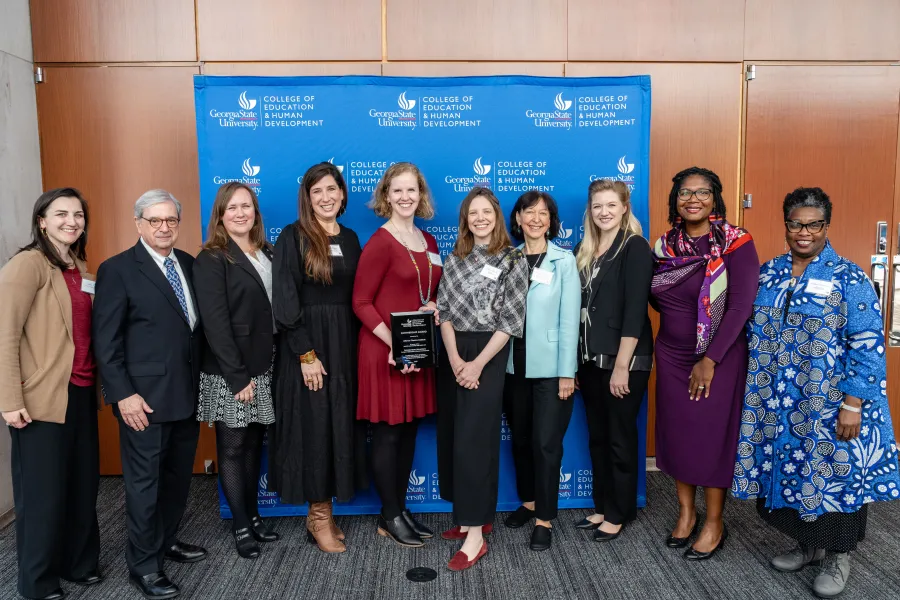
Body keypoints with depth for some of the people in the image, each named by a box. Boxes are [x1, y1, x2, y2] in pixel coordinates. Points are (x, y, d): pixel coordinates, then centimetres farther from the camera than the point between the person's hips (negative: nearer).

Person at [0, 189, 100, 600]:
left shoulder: (79, 267, 13)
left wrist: (94, 382, 8)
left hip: (81, 393, 7)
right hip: (43, 398, -7)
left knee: (83, 483, 13)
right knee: (43, 490, 6)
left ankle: (79, 563, 32)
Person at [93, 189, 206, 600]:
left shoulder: (189, 264, 9)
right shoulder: (117, 269, -6)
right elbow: (106, 340, -9)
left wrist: (203, 380, 6)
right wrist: (123, 394, -15)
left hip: (188, 393, 6)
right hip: (145, 397, -5)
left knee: (179, 476, 16)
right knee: (144, 482, 5)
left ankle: (166, 540, 36)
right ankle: (143, 566, 20)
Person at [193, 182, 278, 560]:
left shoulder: (266, 254, 10)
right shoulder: (211, 260, -9)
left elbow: (274, 310, 10)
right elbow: (215, 324, -15)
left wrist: (257, 372, 3)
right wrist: (238, 376, -18)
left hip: (264, 369, 6)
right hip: (229, 373, -6)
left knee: (254, 445, 14)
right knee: (232, 449, 6)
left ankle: (253, 515, 27)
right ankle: (241, 525, 18)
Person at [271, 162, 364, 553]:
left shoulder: (350, 239, 10)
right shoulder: (293, 237, -7)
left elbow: (356, 298, 12)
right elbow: (284, 302, -13)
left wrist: (354, 346, 4)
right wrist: (306, 354, -16)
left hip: (344, 343, 6)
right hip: (306, 344, -5)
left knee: (339, 424, 9)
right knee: (312, 425, 0)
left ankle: (323, 511, 22)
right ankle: (319, 516, 15)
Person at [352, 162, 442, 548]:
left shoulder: (428, 242, 11)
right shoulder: (380, 243, -12)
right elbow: (361, 302, -13)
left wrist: (436, 308, -3)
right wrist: (392, 342, -22)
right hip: (384, 351, -7)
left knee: (410, 431, 13)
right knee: (388, 433, 3)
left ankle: (401, 509, 27)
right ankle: (390, 517, 17)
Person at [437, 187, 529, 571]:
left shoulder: (513, 261, -2)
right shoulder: (455, 259, 10)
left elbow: (510, 320, -7)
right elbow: (444, 310, 3)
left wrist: (477, 363, -13)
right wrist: (454, 358, -10)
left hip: (489, 355, -5)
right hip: (453, 355, 5)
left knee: (473, 438, -9)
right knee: (452, 435, 8)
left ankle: (475, 534, -3)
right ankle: (471, 514, 24)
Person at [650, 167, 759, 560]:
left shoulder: (736, 243, -11)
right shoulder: (665, 245, 4)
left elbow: (740, 306, -16)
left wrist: (710, 361, -17)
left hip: (718, 358, -4)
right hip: (672, 357, 4)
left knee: (712, 436, 4)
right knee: (676, 434, 10)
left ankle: (714, 524, 21)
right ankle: (686, 513, 29)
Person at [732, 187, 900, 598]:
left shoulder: (848, 278, -9)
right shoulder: (767, 274, 5)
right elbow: (752, 332, 12)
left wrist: (853, 405, -17)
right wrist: (755, 389, 9)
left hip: (829, 405, -4)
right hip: (777, 405, 5)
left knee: (833, 473, 6)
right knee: (790, 470, 13)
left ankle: (838, 555, 27)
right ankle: (808, 544, 34)